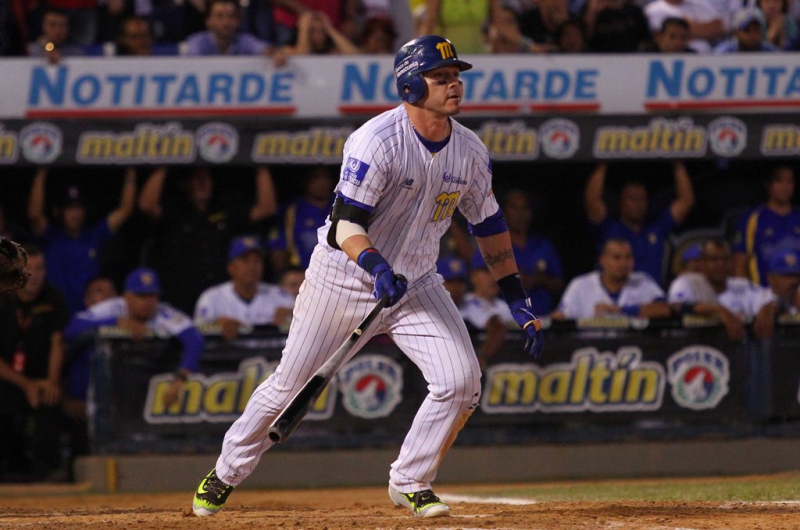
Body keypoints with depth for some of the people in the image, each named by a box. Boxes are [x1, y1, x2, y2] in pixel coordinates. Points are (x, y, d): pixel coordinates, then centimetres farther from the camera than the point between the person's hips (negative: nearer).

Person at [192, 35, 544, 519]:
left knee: (462, 379, -14)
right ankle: (226, 474, 28)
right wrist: (378, 267, -46)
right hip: (343, 279, -5)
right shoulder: (377, 142, -23)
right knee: (290, 387, 5)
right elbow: (346, 225, -27)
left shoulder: (470, 151, -4)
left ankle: (410, 484, 4)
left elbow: (490, 226, 8)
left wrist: (520, 304, 6)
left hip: (417, 285, 5)